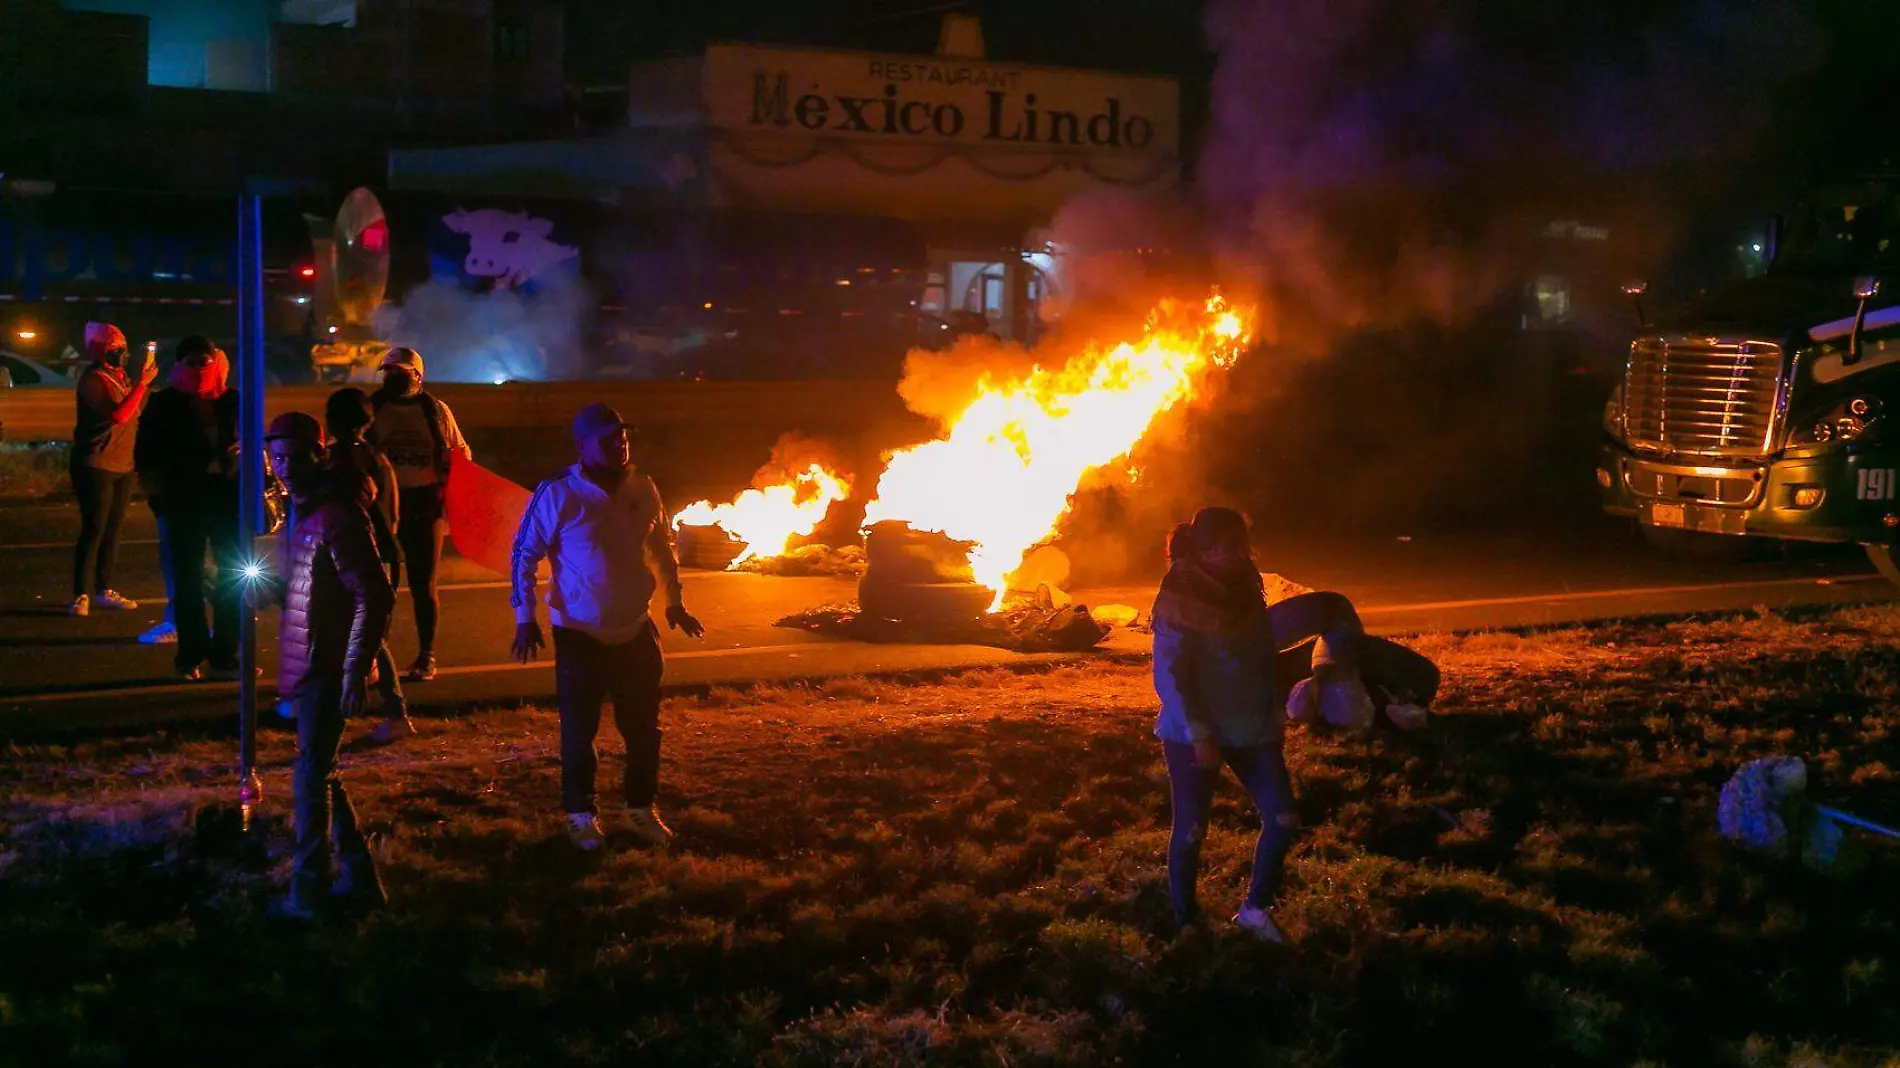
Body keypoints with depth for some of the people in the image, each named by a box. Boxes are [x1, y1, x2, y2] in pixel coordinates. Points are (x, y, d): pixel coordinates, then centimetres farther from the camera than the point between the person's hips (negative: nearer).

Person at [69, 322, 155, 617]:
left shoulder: (121, 376, 13)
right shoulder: (93, 379, -13)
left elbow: (137, 410, 19)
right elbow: (118, 415, -26)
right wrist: (142, 383, -25)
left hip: (122, 465, 8)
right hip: (96, 466, -8)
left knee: (112, 529, 10)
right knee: (93, 530, -9)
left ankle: (103, 590, 17)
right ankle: (81, 595, -6)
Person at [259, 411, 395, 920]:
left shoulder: (338, 517, -18)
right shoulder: (300, 511, 11)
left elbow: (375, 597, -21)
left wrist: (356, 668, -23)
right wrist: (267, 586, 0)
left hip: (328, 669, -10)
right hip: (307, 667, 10)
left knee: (311, 779, -1)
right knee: (321, 775, 16)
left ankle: (309, 892, 9)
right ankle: (359, 879, 26)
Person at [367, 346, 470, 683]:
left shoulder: (436, 411, 6)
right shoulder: (371, 410, 5)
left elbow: (460, 452, 14)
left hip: (424, 507, 0)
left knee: (423, 585, 7)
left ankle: (426, 658, 17)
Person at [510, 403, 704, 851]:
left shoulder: (642, 489, -1)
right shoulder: (557, 496, -14)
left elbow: (662, 547, 14)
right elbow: (524, 556, -8)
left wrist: (674, 602, 16)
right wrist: (525, 620, -11)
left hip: (636, 632, 4)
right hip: (580, 636, -4)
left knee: (643, 728, 11)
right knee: (579, 731, 5)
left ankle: (642, 809, 27)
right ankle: (580, 815, 21)